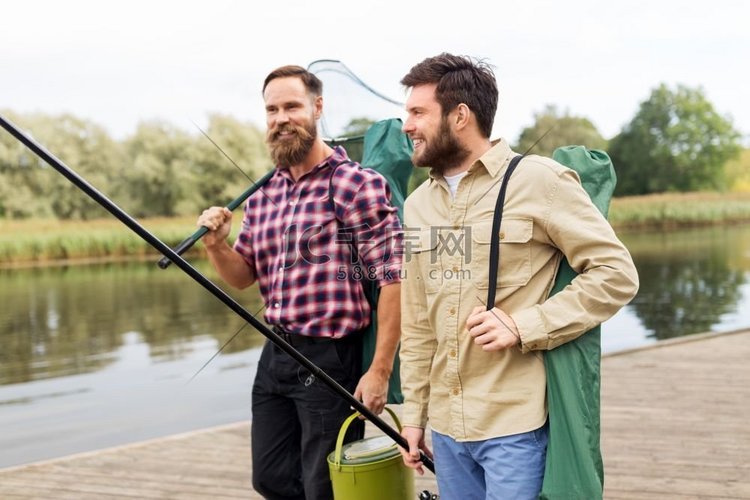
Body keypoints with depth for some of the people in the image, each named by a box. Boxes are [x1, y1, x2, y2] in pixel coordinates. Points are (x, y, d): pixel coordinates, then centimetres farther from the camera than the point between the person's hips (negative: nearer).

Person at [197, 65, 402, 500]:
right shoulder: (263, 195, 10)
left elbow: (394, 280, -15)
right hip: (275, 355, 7)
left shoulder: (356, 185, -11)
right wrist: (217, 245, -6)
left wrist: (379, 371, -18)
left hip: (331, 358, -7)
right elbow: (242, 276, 16)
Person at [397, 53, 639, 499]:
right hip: (446, 426, 6)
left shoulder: (538, 180, -8)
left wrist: (523, 326, -18)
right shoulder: (417, 205, 11)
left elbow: (617, 274, -10)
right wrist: (414, 412, 13)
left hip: (517, 426, -6)